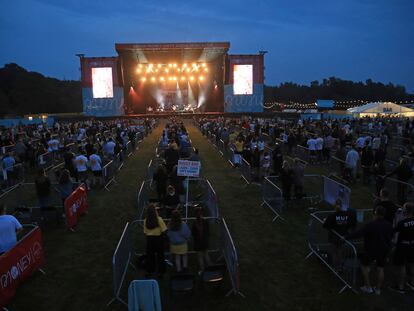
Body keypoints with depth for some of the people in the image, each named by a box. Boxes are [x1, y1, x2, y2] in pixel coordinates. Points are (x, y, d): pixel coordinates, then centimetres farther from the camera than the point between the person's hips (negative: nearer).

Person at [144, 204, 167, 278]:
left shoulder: (146, 220, -9)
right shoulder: (159, 219, -18)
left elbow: (145, 232, -2)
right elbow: (163, 230, -15)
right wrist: (164, 237, 3)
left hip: (149, 239, 2)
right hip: (158, 238, -2)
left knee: (150, 255, 18)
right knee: (160, 255, 13)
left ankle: (149, 271, 30)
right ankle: (160, 271, 21)